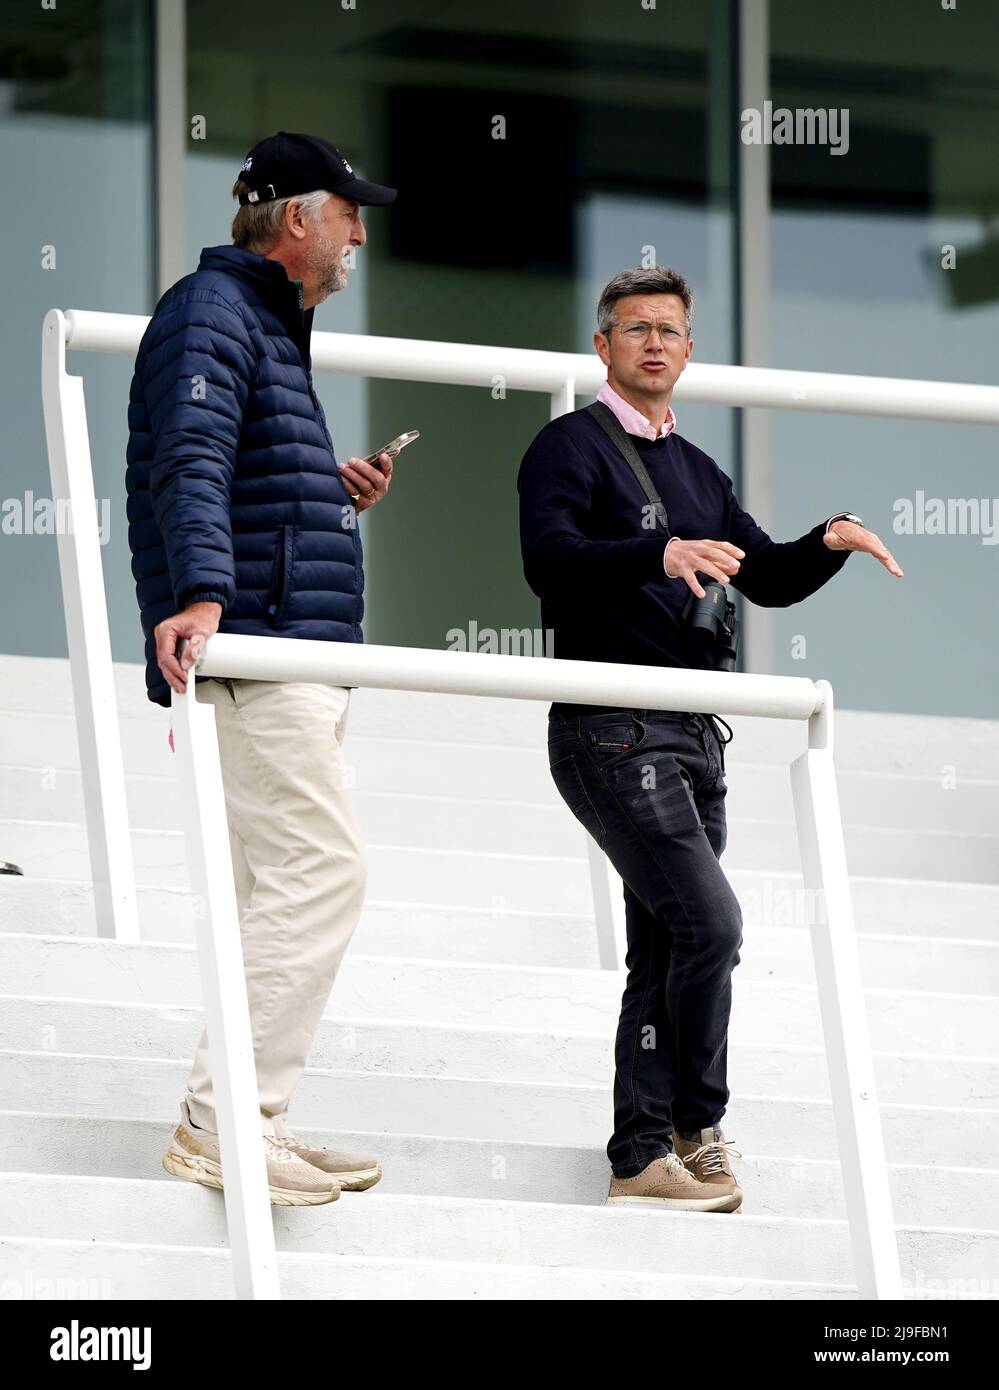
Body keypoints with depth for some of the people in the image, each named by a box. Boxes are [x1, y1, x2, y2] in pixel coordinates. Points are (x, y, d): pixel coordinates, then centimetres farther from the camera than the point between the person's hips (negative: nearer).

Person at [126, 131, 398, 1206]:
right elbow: (192, 463, -24)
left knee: (283, 888, 9)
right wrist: (202, 595, -38)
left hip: (298, 665, 11)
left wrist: (334, 492, 16)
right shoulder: (211, 314, -8)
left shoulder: (268, 323, 25)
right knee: (320, 871, -16)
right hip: (251, 654, -11)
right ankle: (224, 1121, -16)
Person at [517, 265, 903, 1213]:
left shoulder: (696, 473, 21)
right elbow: (548, 558, -20)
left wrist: (830, 540, -2)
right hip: (612, 734, -8)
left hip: (691, 736, 8)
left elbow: (768, 580, 19)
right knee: (708, 921, -17)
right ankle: (696, 1128, -7)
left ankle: (642, 1157, 10)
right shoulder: (571, 446, -3)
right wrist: (660, 555, -35)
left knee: (664, 953, 7)